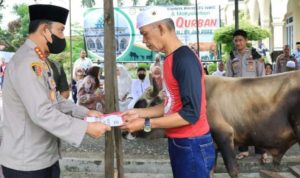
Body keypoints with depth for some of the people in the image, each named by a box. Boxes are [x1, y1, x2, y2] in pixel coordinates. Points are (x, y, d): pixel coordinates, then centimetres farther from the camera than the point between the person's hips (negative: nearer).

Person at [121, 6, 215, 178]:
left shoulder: (185, 59, -19)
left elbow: (190, 113, -23)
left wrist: (146, 124, -19)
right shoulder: (171, 60, 9)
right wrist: (140, 112, 6)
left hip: (192, 145, -8)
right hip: (179, 143, 8)